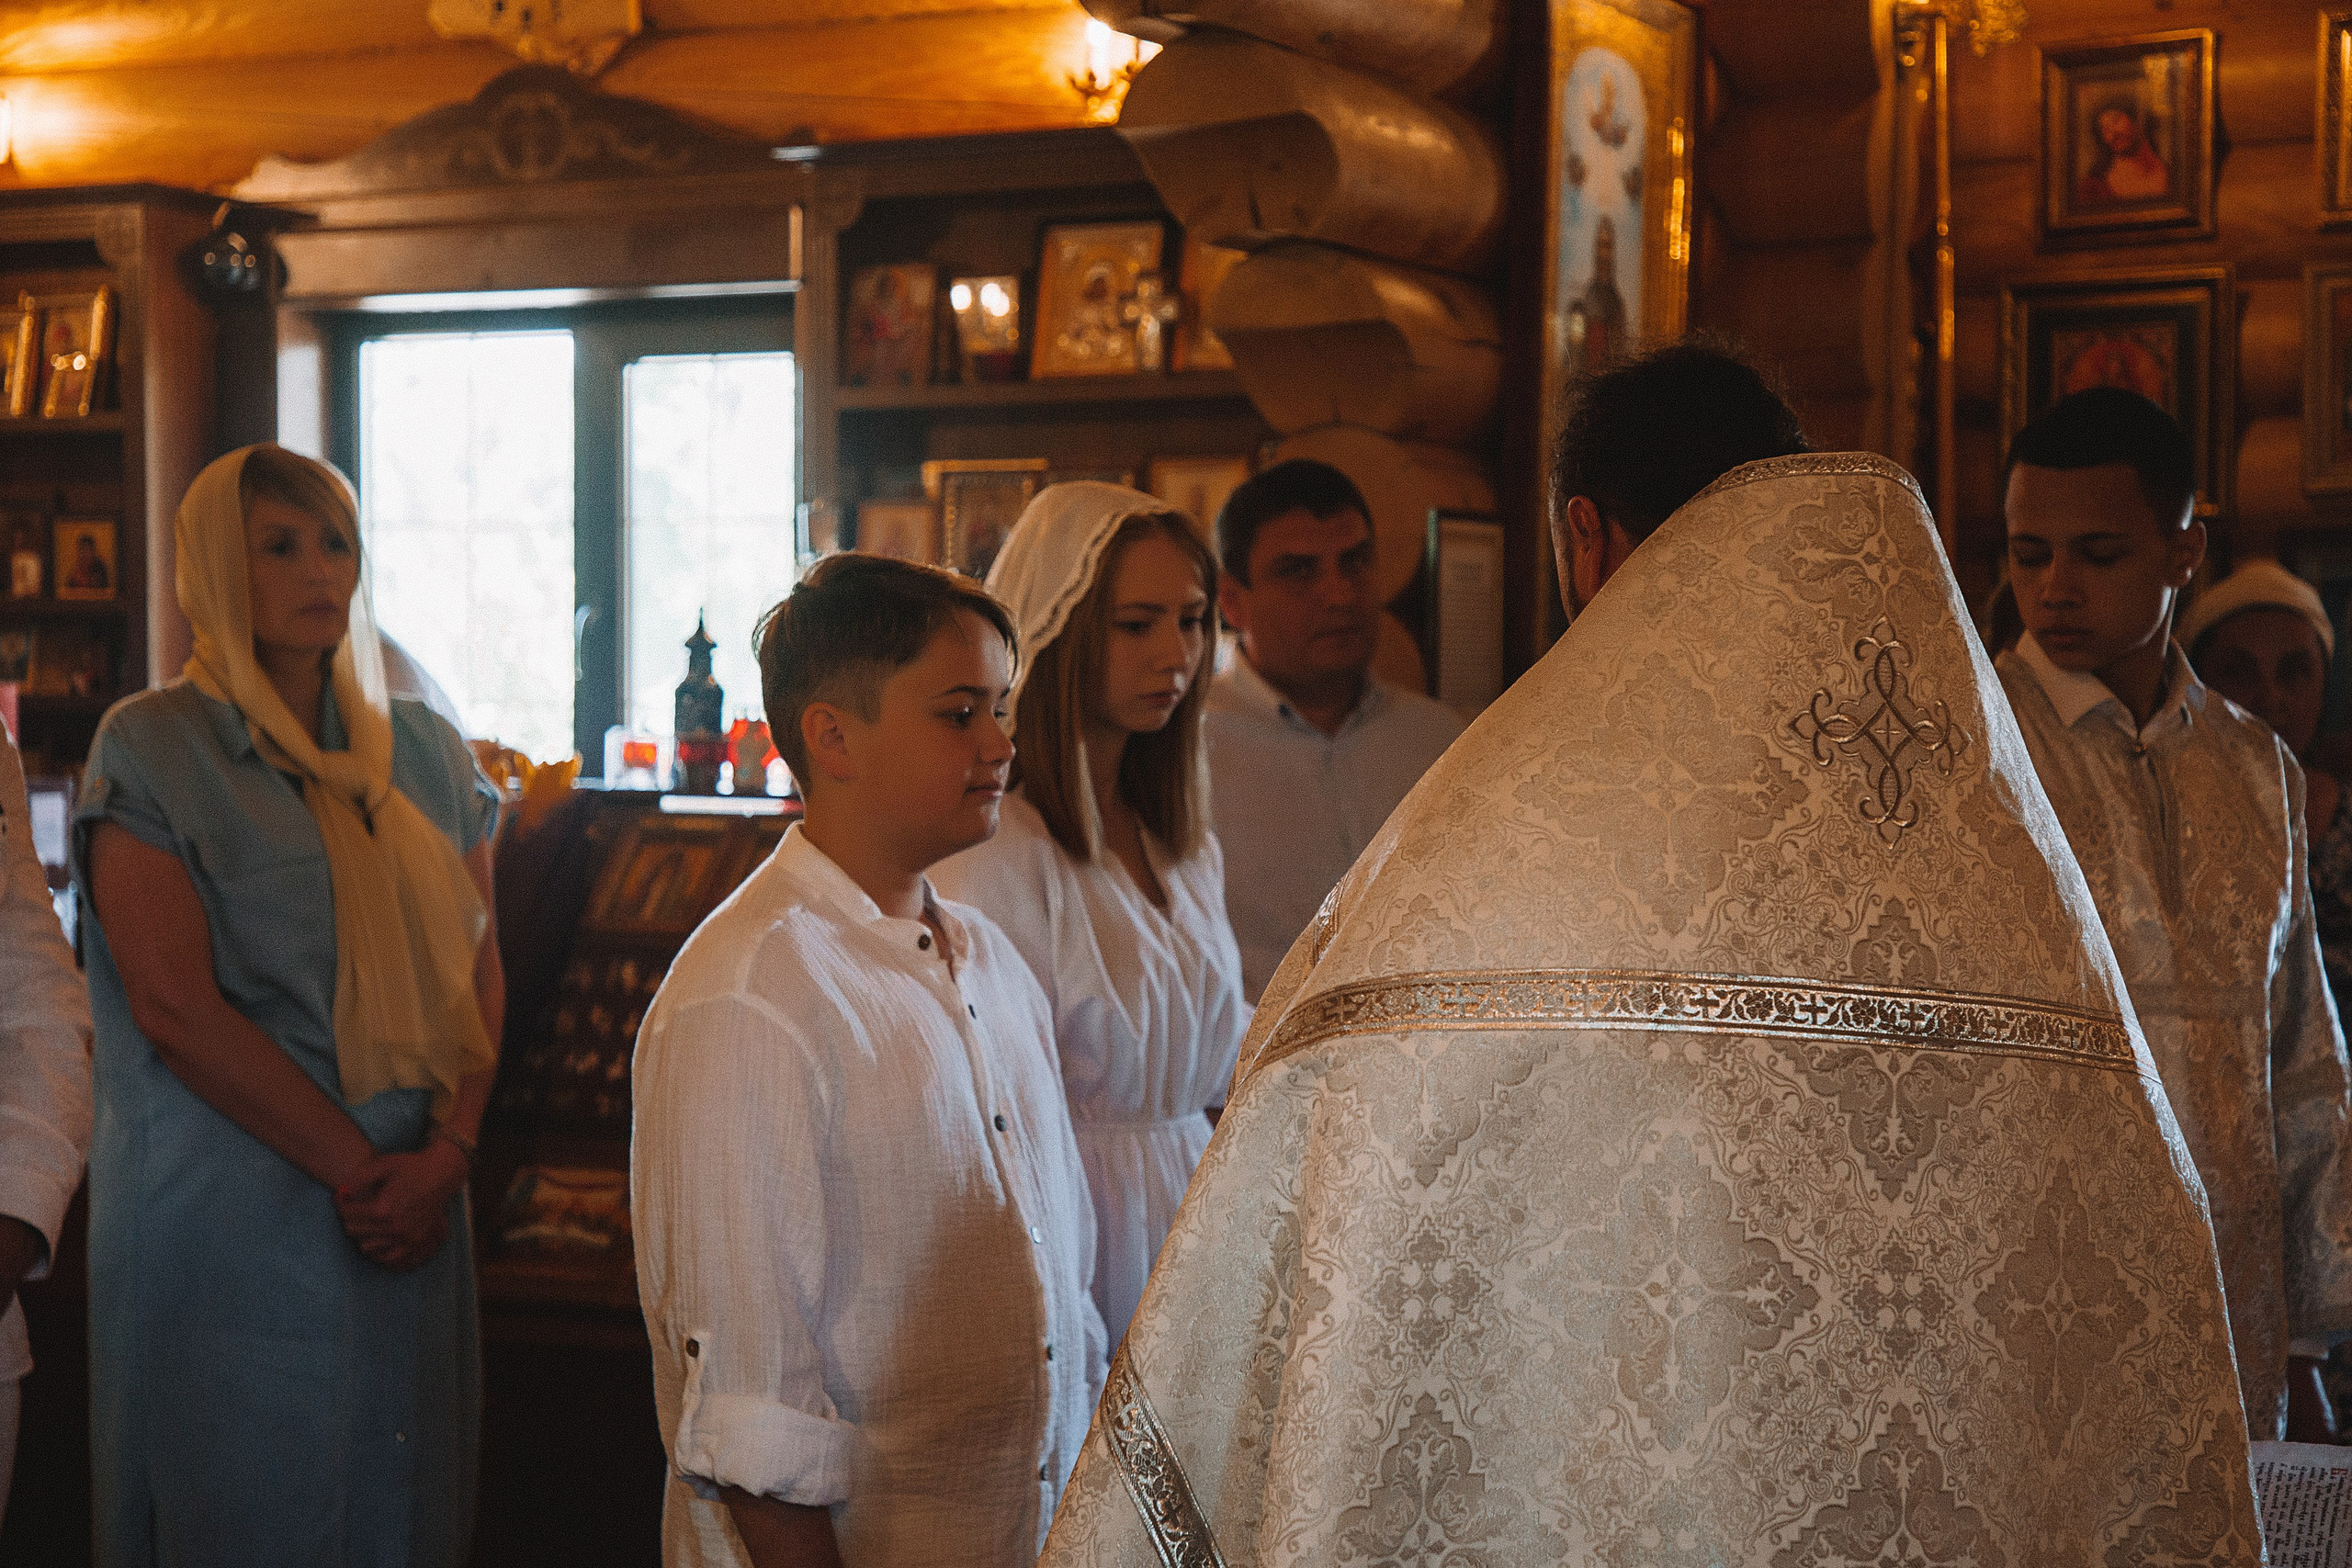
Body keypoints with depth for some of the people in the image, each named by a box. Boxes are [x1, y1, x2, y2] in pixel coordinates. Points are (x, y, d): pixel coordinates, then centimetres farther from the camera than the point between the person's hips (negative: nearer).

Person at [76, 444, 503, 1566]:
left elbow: (479, 967, 7)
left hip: (410, 1209, 5)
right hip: (227, 1211, -5)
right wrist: (357, 1166, -15)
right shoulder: (150, 749, -6)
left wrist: (447, 1148, -9)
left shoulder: (423, 754, 10)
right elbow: (174, 1003, -14)